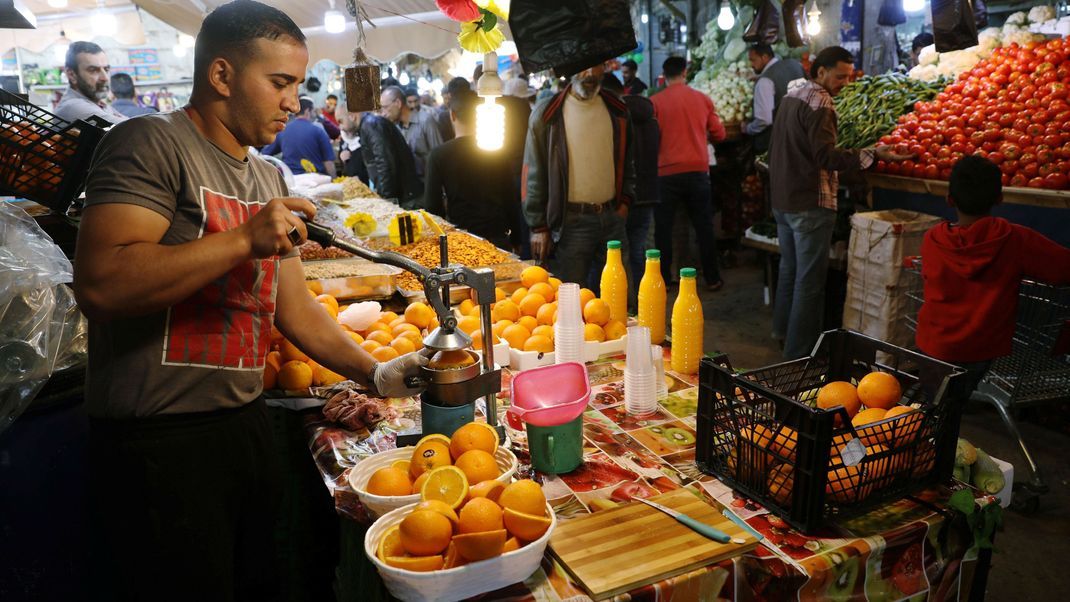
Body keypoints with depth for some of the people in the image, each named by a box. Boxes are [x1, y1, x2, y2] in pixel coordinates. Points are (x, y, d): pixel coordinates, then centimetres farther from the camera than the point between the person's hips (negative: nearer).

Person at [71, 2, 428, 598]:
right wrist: (246, 240, -27)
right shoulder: (152, 143, -11)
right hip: (159, 438, -7)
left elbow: (295, 306, 14)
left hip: (247, 421, 8)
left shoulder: (268, 178, 13)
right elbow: (99, 283, -25)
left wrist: (375, 373, 5)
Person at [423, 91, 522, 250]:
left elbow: (432, 206, -4)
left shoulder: (438, 156, -6)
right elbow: (512, 201, 5)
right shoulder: (498, 151, 1)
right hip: (498, 238, 2)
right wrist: (516, 241, 14)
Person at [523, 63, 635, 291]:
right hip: (571, 221, -4)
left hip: (612, 218, 5)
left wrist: (625, 201, 7)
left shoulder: (617, 110, 10)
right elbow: (534, 173, -3)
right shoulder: (547, 113, -4)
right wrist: (538, 227, -6)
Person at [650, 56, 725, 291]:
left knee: (663, 227, 8)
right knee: (704, 226, 12)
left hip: (666, 172, -2)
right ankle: (712, 278, 17)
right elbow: (718, 134, 8)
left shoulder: (655, 102, -5)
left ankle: (663, 280, 12)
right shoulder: (703, 99, 3)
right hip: (698, 170, 2)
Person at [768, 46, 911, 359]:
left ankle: (783, 332, 32)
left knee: (790, 268, 21)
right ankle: (800, 350, 1)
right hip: (809, 204, -10)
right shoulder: (819, 101, -15)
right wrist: (872, 155, -27)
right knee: (810, 279, -4)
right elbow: (825, 155, -24)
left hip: (782, 200, 10)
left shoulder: (791, 95, 13)